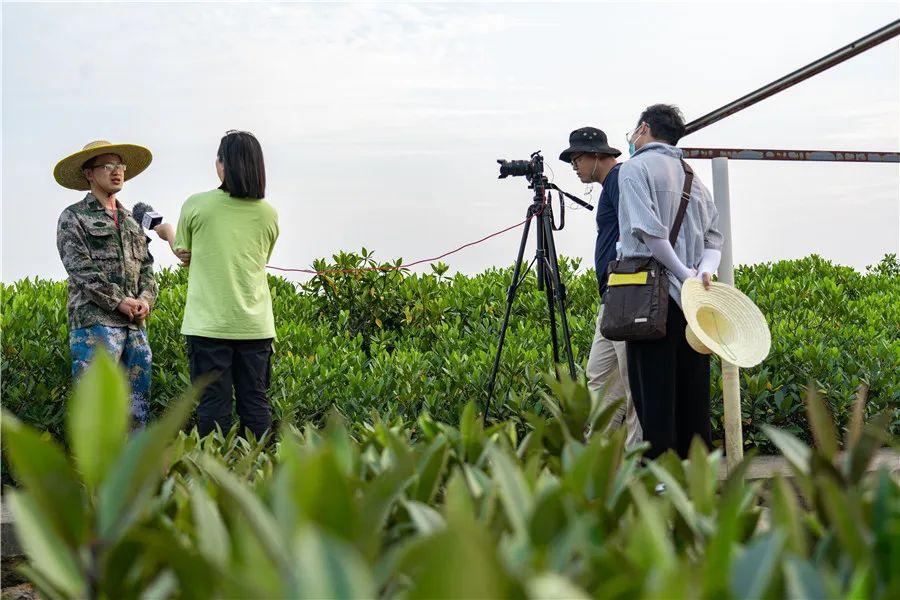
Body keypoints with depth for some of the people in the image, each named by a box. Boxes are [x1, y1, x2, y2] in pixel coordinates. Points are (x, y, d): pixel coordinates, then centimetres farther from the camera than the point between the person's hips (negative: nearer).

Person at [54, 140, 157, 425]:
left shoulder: (131, 222, 23)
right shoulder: (73, 217, 2)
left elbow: (146, 266, 18)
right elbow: (80, 268, -9)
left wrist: (146, 299, -2)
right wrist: (118, 301, -14)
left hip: (134, 323, 7)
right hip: (95, 321, -6)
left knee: (137, 409, 6)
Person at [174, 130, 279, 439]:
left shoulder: (196, 205, -5)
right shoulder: (268, 214, 4)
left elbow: (182, 252, 12)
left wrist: (166, 233, 33)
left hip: (208, 323, -3)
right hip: (255, 325, 3)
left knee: (213, 406, 2)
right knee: (255, 404, 8)